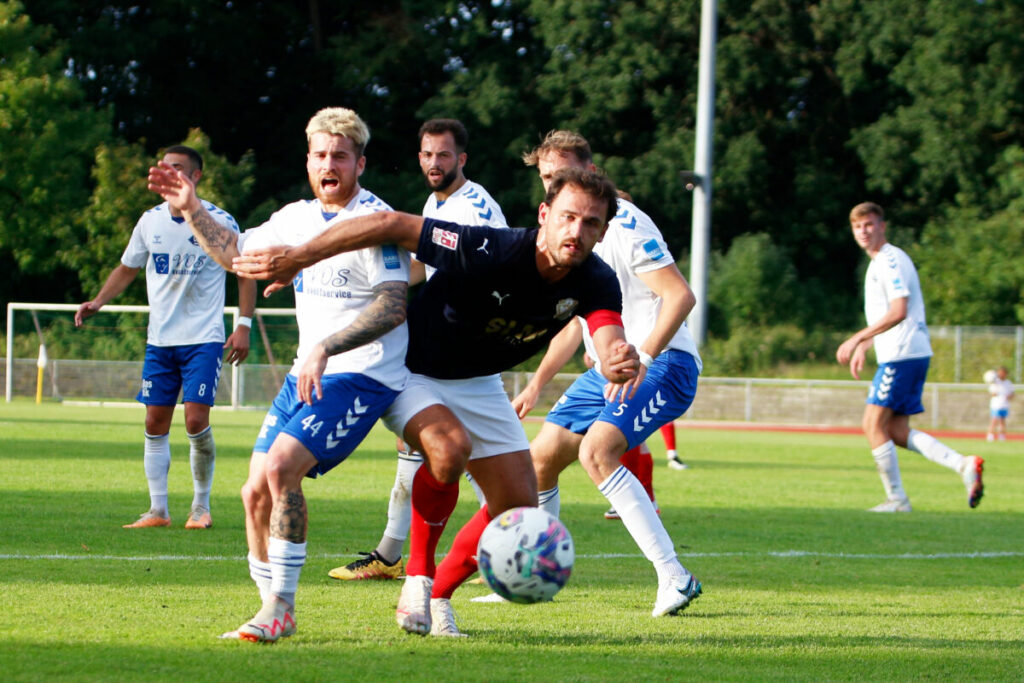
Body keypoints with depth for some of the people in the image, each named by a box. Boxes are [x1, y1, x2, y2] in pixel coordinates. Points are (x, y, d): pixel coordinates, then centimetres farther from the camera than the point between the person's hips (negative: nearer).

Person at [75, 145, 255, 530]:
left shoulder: (219, 222, -5)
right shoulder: (150, 221, 6)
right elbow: (127, 269, 17)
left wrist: (244, 325, -5)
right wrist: (98, 302, 2)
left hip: (204, 339, -4)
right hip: (160, 339, 4)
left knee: (196, 419, -13)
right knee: (155, 422, 2)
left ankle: (201, 506, 3)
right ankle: (157, 510, 9)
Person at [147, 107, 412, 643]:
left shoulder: (373, 221, -11)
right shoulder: (297, 218, 13)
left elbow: (394, 306, -20)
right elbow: (233, 253, 28)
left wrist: (325, 348, -27)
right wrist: (191, 209, 14)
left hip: (362, 377, -8)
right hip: (306, 376, 8)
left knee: (281, 467, -23)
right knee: (256, 492, 0)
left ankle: (279, 608, -15)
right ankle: (273, 610, 13)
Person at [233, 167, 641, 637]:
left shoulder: (596, 282, -19)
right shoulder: (491, 253, -34)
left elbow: (608, 346, -34)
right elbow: (392, 226, -31)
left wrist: (621, 363, -61)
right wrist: (297, 258, -31)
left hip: (478, 382, 6)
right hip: (411, 370, -6)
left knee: (519, 508, 0)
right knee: (450, 446, -35)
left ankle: (438, 595, 22)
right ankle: (417, 577, -14)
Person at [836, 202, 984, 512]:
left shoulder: (891, 260, -11)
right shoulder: (878, 263, 20)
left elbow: (898, 312, -22)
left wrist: (857, 339, -21)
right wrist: (863, 347, 24)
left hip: (903, 354, -10)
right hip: (896, 355, 10)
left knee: (873, 424, -8)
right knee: (897, 432, 7)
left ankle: (896, 499, -4)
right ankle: (963, 465, 0)